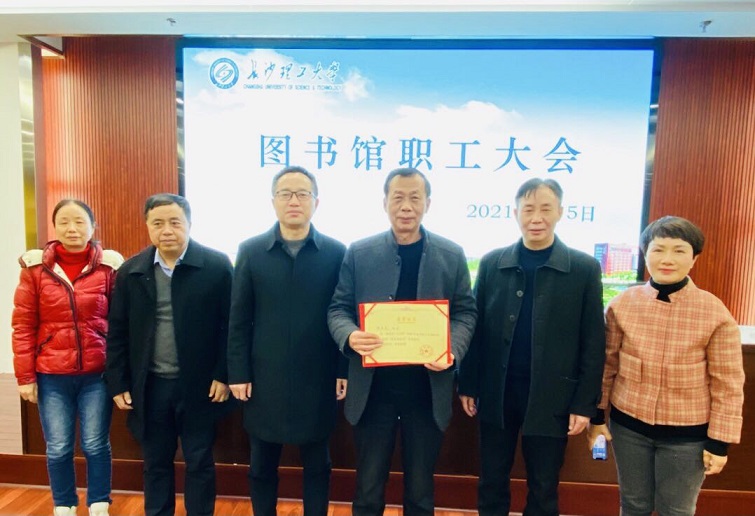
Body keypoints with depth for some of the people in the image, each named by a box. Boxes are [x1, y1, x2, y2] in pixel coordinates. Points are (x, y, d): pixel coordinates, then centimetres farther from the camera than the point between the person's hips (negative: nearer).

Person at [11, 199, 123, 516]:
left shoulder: (109, 266, -3)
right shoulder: (35, 267, -1)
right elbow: (23, 325, 1)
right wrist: (25, 376, -1)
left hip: (98, 373, -1)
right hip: (51, 375, 1)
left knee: (96, 445, 9)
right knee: (58, 448, 10)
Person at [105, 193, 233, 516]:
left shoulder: (216, 265, -8)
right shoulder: (131, 271, 2)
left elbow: (230, 325, -8)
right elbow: (118, 332, 5)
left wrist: (223, 375, -11)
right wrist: (118, 383, 2)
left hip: (199, 385, -3)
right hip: (149, 386, 3)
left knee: (199, 463, 12)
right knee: (155, 464, 17)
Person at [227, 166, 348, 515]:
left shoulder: (336, 253, -2)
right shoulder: (250, 251, 0)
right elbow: (239, 320, 1)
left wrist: (345, 370, -3)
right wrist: (238, 373, -2)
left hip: (318, 379, 0)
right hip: (264, 379, 1)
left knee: (317, 464, 16)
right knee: (261, 466, 16)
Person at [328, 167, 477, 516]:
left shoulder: (451, 255, 0)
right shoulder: (359, 253, -1)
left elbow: (466, 311, 3)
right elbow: (338, 308, 1)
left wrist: (453, 349, -16)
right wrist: (350, 336, -21)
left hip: (428, 388, 1)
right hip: (373, 388, 0)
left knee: (420, 488, 18)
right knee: (368, 487, 15)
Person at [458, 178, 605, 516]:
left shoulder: (584, 269, -4)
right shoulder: (492, 263, 0)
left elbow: (592, 343, -4)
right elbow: (476, 329, 2)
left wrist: (584, 403, -5)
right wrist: (468, 385, 2)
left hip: (551, 397, -1)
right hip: (496, 393, 2)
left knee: (543, 489, 15)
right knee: (491, 482, 15)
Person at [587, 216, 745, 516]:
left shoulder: (716, 314, -13)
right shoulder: (622, 304, -7)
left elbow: (728, 384, -7)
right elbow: (607, 365, 2)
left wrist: (720, 442, -6)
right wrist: (596, 415, 5)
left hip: (687, 433, -1)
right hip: (628, 425, 2)